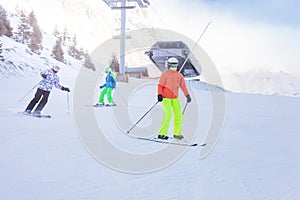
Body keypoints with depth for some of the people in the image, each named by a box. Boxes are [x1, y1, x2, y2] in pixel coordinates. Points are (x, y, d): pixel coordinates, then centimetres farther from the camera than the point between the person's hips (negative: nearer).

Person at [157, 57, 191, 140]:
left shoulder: (179, 75, 8)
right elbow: (160, 86, -8)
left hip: (175, 98, 5)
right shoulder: (165, 74, -5)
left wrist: (187, 95, -3)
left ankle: (177, 134, 16)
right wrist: (159, 95, -23)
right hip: (166, 98, -5)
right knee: (168, 114, -19)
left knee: (178, 115, 0)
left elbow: (183, 86, 9)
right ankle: (162, 134, -14)